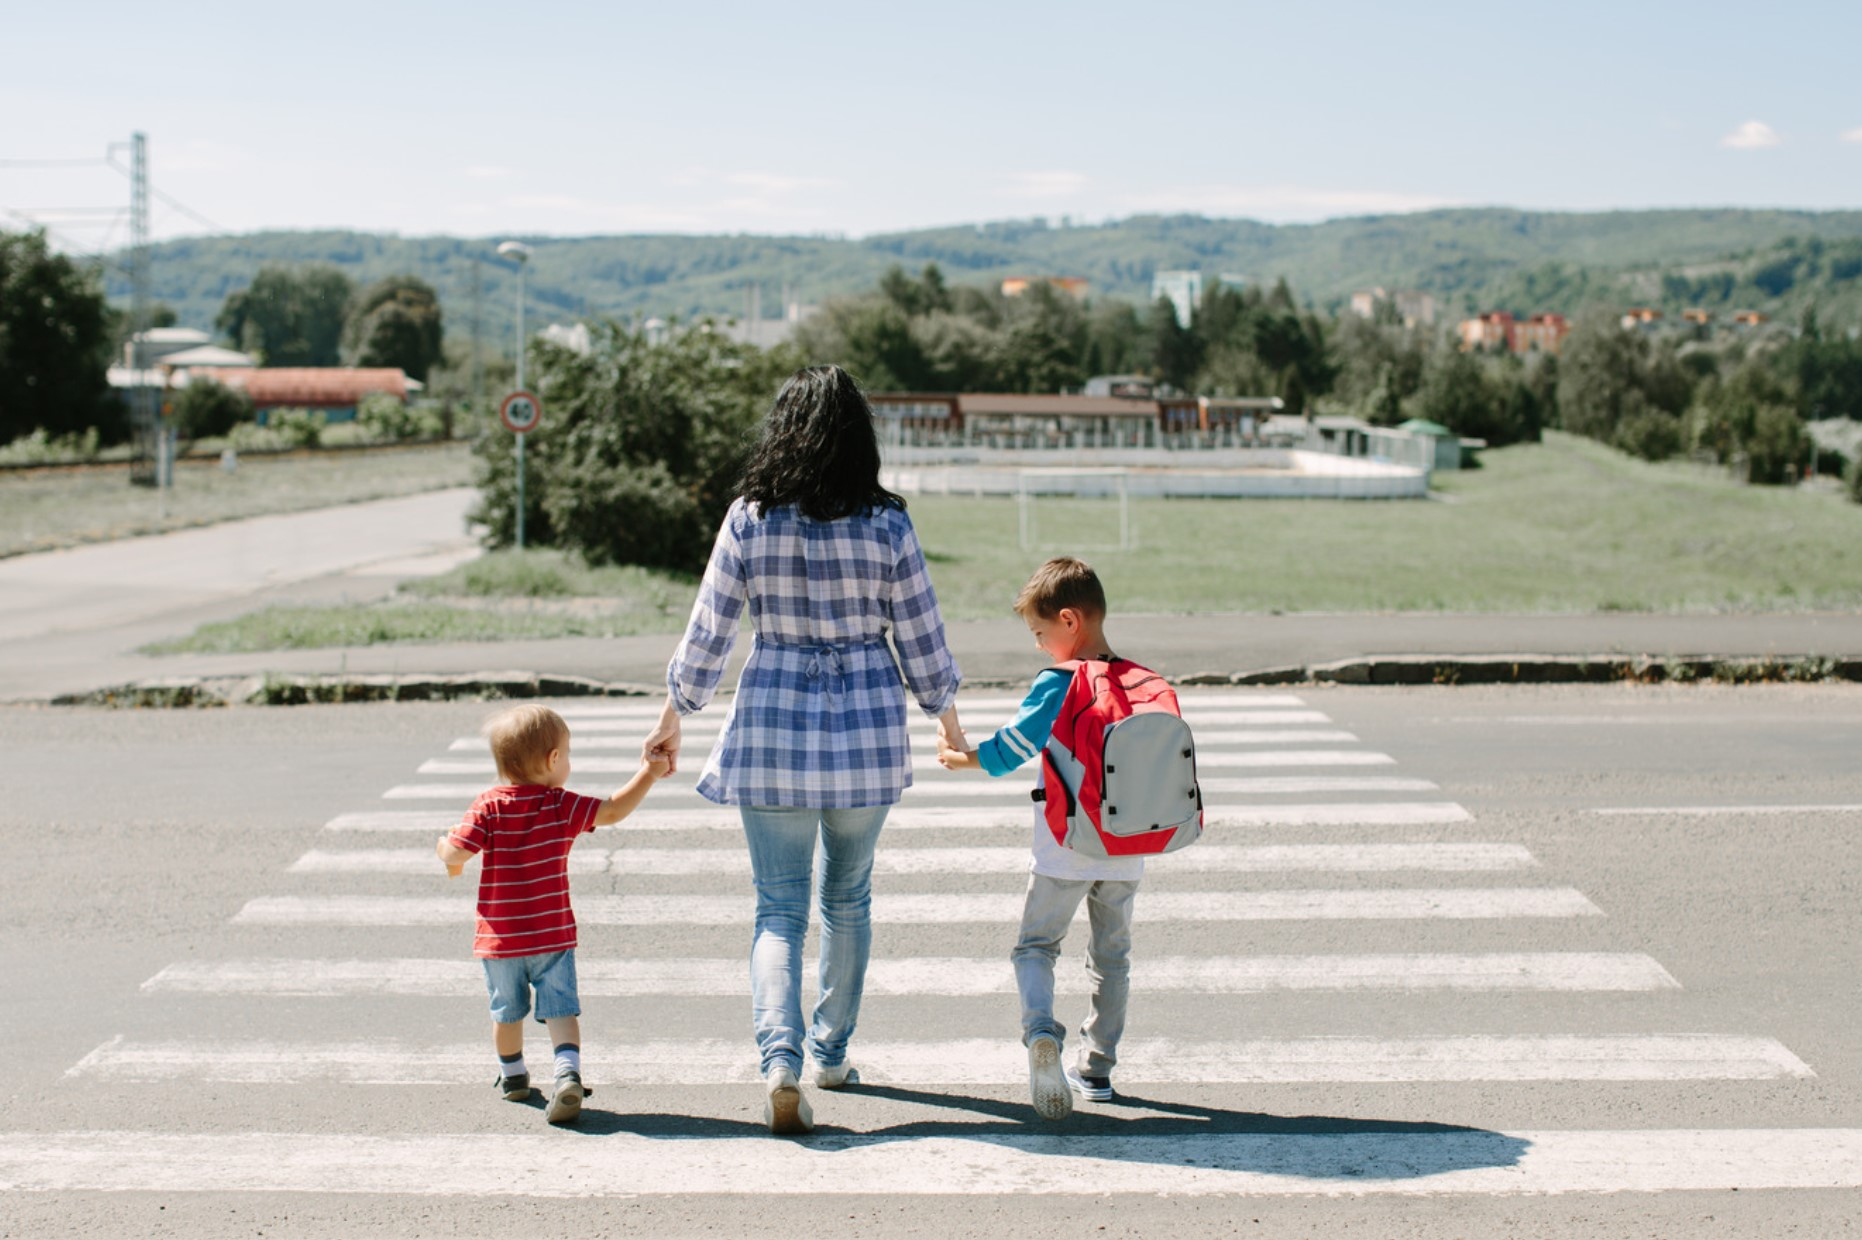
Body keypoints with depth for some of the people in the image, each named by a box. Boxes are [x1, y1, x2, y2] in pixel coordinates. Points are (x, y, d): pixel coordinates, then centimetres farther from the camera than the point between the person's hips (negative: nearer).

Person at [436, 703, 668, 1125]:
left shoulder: (489, 807, -9)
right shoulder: (564, 806, -6)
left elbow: (456, 853, -16)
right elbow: (614, 811, -3)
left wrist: (443, 846, 6)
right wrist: (648, 774, 6)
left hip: (499, 939, 1)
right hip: (553, 935, -1)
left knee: (507, 1011, 18)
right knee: (562, 1010, -1)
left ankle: (512, 1075, 36)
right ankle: (569, 1073, -22)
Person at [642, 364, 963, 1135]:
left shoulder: (748, 522, -6)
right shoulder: (887, 528, -7)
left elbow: (705, 636, 0)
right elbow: (923, 642, 0)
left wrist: (672, 718, 15)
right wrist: (947, 719, 17)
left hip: (770, 728, 0)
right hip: (865, 727, 1)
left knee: (778, 907, 5)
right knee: (847, 899, 19)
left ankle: (781, 1060, -13)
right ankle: (831, 1053, 31)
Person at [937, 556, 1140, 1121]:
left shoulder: (1056, 685, -12)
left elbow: (1008, 751, -5)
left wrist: (960, 757, 13)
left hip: (1063, 850, -4)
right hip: (1125, 852, 4)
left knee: (1036, 946, 7)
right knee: (1111, 955, 17)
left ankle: (1041, 1029, -18)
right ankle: (1097, 1067, 21)